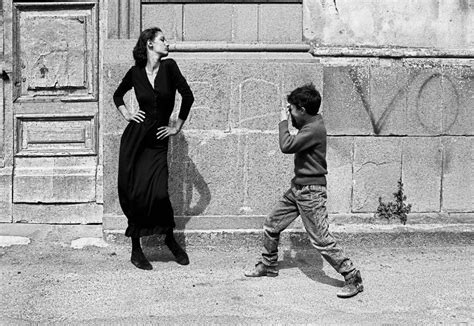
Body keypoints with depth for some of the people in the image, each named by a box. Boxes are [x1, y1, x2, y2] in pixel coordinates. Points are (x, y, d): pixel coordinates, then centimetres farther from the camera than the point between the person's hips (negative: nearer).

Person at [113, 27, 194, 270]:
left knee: (158, 193, -12)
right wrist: (126, 114, 6)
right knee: (133, 193, 0)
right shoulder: (135, 72, 3)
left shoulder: (169, 67, -1)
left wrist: (177, 127, 3)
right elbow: (118, 95, 21)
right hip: (134, 138, 1)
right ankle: (136, 250, 14)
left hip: (157, 141, -1)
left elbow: (188, 96, -2)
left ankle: (169, 238, 16)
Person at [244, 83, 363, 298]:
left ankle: (353, 278, 0)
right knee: (271, 225, 15)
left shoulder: (315, 128, -21)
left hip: (311, 191, -10)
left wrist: (284, 121, -13)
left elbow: (287, 146, -28)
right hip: (297, 188, 10)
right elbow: (294, 146, 24)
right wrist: (288, 120, 11)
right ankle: (268, 265, 34)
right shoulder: (309, 124, 8)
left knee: (321, 240, -9)